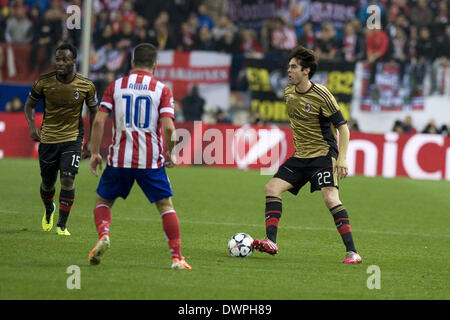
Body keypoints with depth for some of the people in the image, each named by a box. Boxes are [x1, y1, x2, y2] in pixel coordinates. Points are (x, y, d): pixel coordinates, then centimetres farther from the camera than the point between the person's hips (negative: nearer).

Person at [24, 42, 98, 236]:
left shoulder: (86, 86, -9)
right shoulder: (44, 82, -10)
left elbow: (93, 111, 6)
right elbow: (29, 104, 6)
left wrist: (90, 142, 3)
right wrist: (32, 126, -11)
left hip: (73, 139, -1)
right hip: (48, 138, 1)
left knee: (67, 180, -17)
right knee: (47, 183, 10)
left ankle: (62, 225, -6)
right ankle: (49, 211, 43)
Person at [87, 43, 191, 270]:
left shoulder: (115, 86, 4)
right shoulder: (162, 90, 0)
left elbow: (99, 121, -3)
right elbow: (168, 127, -11)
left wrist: (94, 153, 4)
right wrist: (170, 154, 4)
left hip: (119, 159, 1)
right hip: (151, 161, -1)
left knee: (103, 201, 18)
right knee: (166, 206, 9)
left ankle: (103, 235, -10)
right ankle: (177, 258, 0)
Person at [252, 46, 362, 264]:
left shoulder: (321, 95, -15)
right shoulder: (289, 92, 6)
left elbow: (342, 127, -12)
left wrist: (341, 159, -20)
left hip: (323, 154, -7)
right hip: (300, 156, 7)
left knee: (330, 197, -22)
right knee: (272, 188, -6)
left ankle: (352, 252, -21)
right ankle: (270, 242, -8)